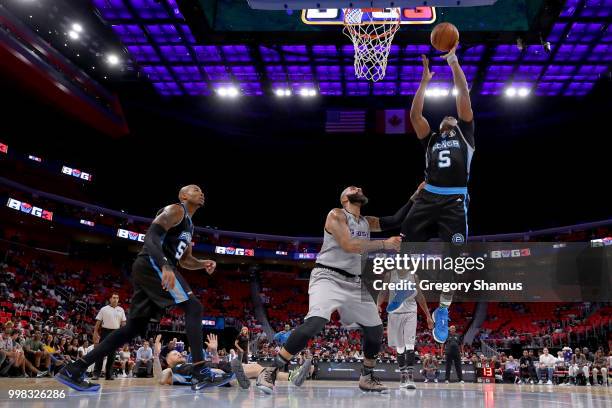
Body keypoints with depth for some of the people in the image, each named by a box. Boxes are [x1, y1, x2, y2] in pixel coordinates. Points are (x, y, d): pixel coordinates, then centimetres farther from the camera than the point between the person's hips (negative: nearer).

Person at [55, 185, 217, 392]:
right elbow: (151, 236, -18)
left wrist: (204, 263, 14)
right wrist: (165, 266, -33)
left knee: (134, 327, 6)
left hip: (148, 268, 10)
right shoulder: (176, 210, -3)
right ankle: (199, 373, -19)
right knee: (193, 307, -13)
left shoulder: (188, 224, 28)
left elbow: (185, 260, 35)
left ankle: (74, 370, 4)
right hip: (152, 264, -10)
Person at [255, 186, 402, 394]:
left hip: (354, 283, 8)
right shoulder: (336, 215, -6)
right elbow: (348, 245, -19)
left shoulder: (367, 221, 16)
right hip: (328, 277, -8)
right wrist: (384, 244, -17)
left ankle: (367, 377, 30)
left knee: (375, 329, 10)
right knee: (315, 322, -29)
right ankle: (271, 371, -22)